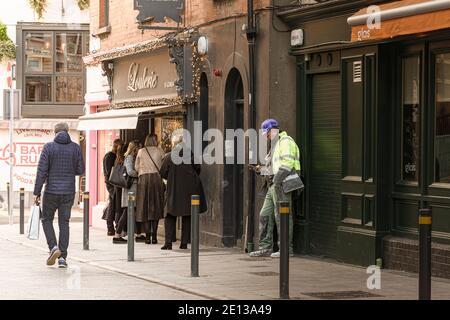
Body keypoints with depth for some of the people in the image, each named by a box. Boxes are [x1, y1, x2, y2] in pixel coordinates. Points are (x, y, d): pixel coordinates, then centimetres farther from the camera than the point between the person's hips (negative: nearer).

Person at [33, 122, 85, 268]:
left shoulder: (49, 147, -7)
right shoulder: (75, 148, 0)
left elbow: (42, 171, -10)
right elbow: (80, 170, 5)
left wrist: (37, 192, -5)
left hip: (51, 191, -2)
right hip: (68, 192, 2)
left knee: (47, 219, 15)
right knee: (64, 223, 8)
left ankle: (53, 247, -4)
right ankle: (62, 257, 4)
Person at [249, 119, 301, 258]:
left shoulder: (286, 141, -7)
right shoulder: (275, 144, 25)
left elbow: (287, 162, -19)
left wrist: (277, 180, -23)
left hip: (282, 184, -10)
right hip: (274, 185, 10)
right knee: (265, 215, 8)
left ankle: (286, 248, -5)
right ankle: (265, 247, 10)